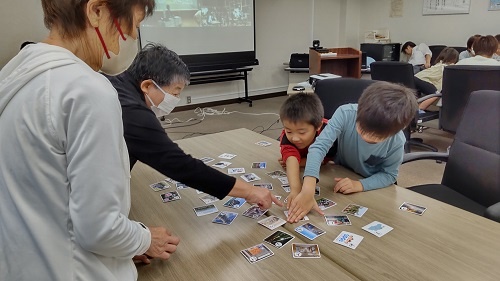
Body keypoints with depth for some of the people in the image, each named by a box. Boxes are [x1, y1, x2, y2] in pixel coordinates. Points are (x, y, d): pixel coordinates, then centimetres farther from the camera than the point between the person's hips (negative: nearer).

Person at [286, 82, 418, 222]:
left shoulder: (396, 142, -28)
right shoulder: (345, 114, -33)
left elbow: (389, 175, -12)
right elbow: (319, 147, -41)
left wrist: (359, 185, -31)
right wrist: (308, 191, -53)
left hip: (372, 187, 1)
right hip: (340, 174, 0)